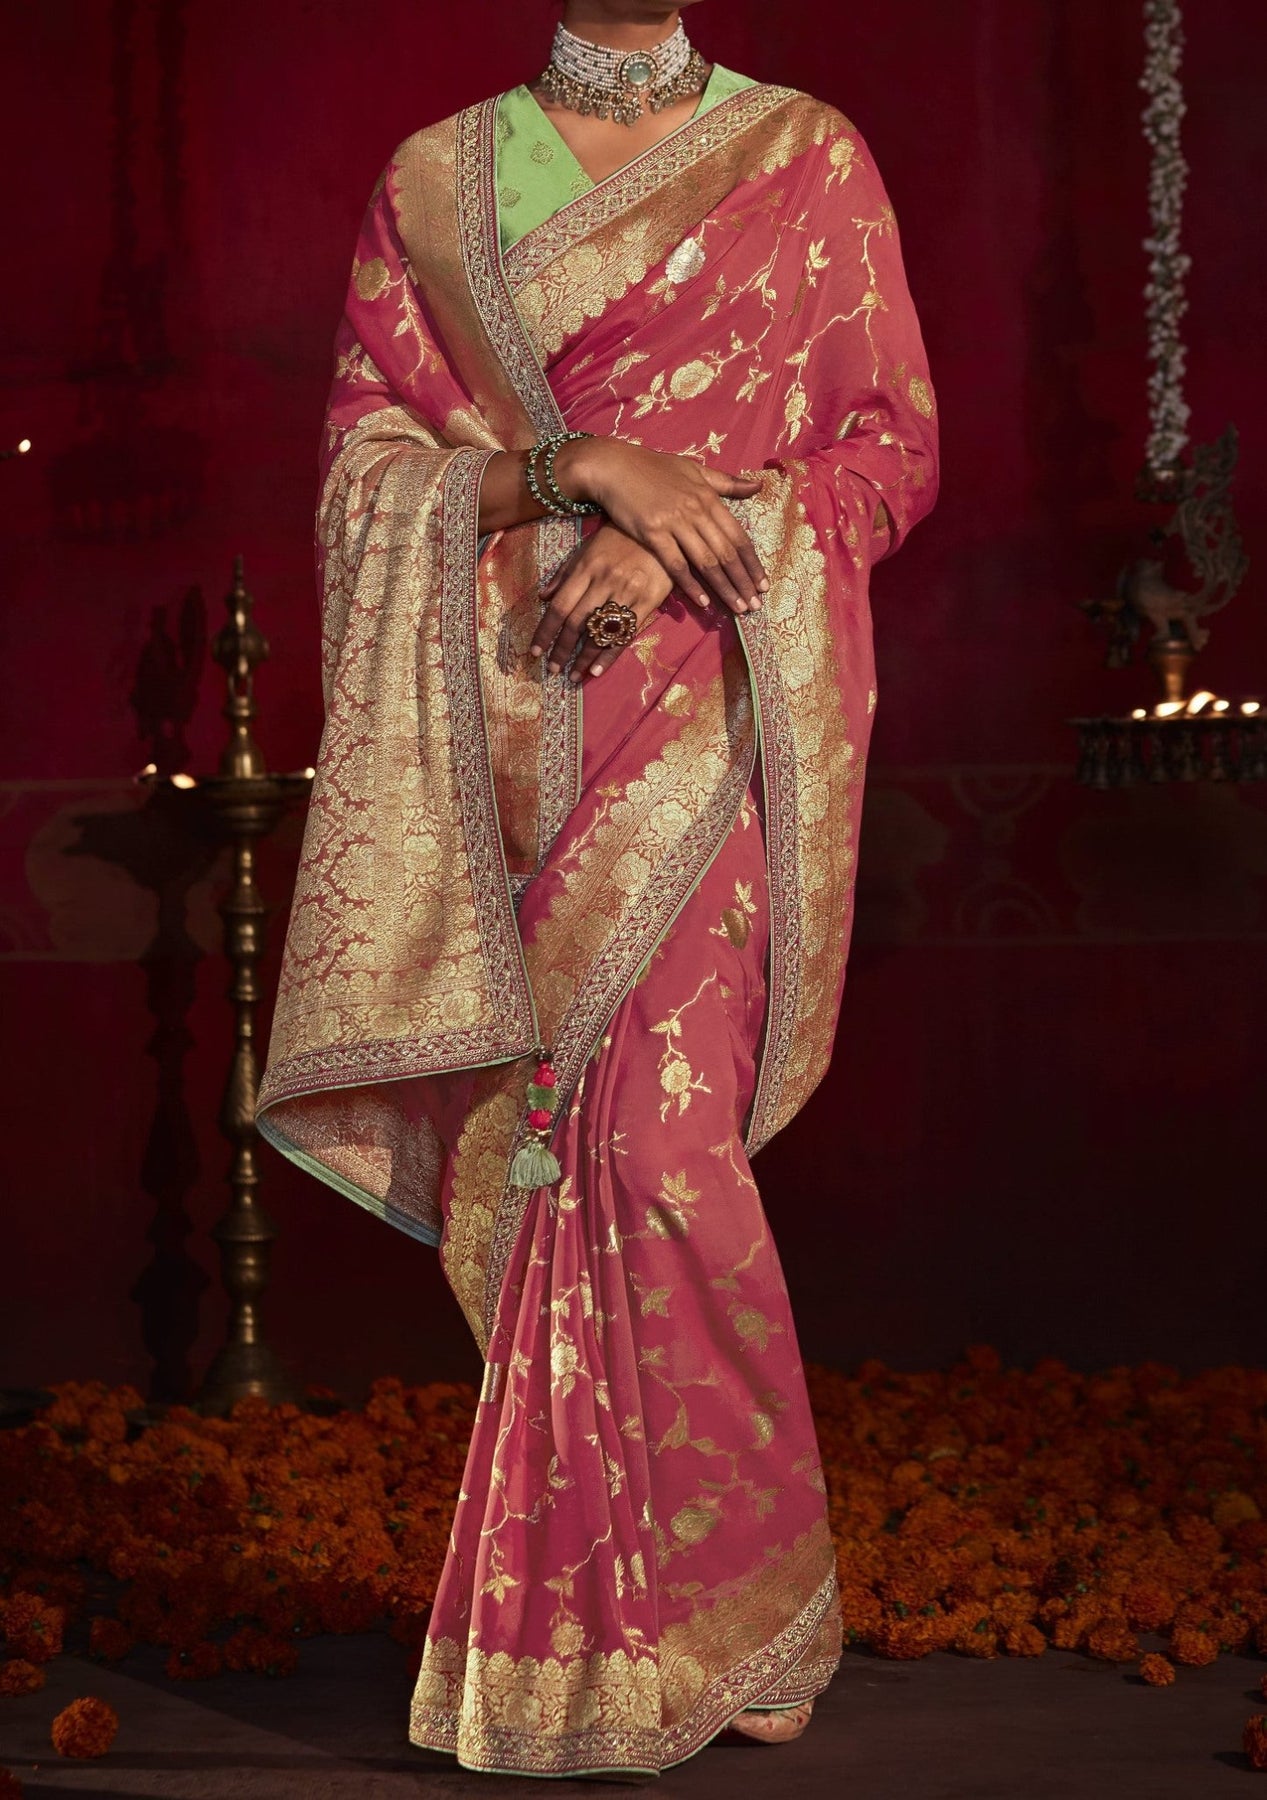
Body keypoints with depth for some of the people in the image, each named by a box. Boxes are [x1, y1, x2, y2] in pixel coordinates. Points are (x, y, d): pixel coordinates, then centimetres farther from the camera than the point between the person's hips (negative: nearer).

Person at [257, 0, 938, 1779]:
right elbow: (366, 456, 6)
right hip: (505, 742, 3)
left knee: (652, 1131, -15)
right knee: (529, 1149, 0)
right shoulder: (433, 182, 13)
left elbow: (892, 448, 5)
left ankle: (726, 1608, -1)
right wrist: (578, 462, -11)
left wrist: (687, 534, -12)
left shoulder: (809, 160, 9)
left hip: (709, 714, -2)